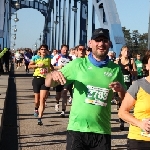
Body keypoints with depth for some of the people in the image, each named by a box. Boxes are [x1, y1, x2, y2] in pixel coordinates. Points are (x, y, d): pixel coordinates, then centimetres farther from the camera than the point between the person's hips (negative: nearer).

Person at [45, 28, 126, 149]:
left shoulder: (115, 69, 4)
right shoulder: (78, 64, 0)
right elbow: (48, 84, 2)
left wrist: (121, 89, -12)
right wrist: (52, 75, -20)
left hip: (102, 131, 2)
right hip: (77, 129, -1)